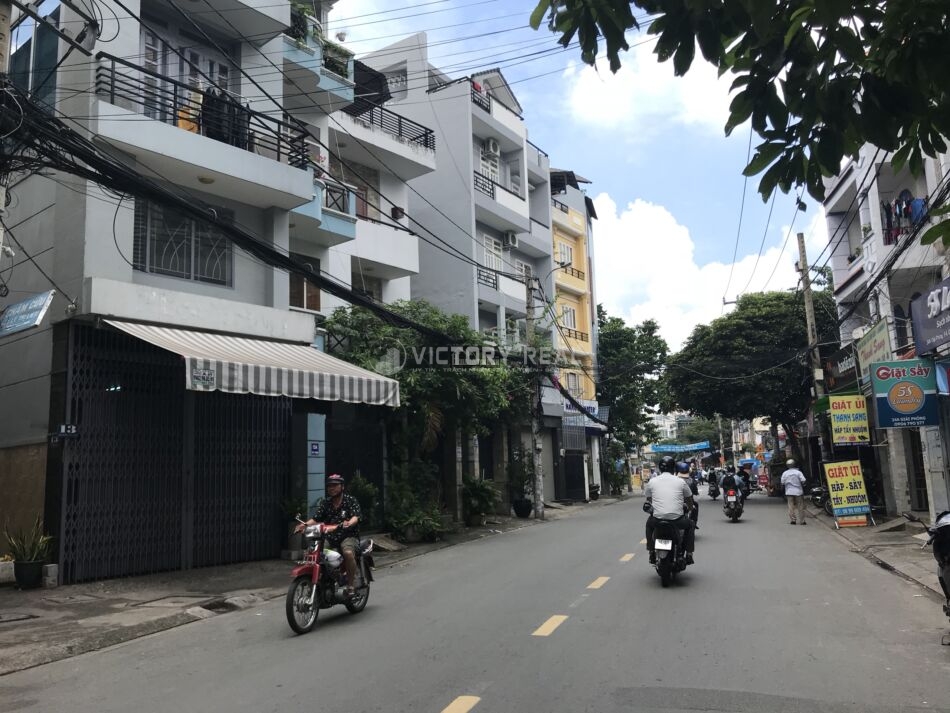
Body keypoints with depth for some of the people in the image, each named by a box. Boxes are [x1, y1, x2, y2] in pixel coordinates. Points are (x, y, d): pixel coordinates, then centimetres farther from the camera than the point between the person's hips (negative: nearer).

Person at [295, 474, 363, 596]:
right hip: (330, 537, 5)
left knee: (348, 553, -35)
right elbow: (315, 518, 5)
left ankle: (351, 585, -20)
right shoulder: (325, 503, 13)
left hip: (348, 536, -5)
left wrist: (349, 523, -37)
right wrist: (305, 525, -15)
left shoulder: (350, 500, -1)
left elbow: (355, 517, -15)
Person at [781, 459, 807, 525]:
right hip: (798, 492, -1)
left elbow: (782, 483, 2)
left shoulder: (785, 473, 0)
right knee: (800, 507, 6)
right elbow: (803, 481, -11)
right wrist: (803, 486, 9)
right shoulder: (798, 472, -6)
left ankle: (792, 520, -2)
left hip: (789, 492, 1)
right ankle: (801, 521, 8)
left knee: (791, 507, 3)